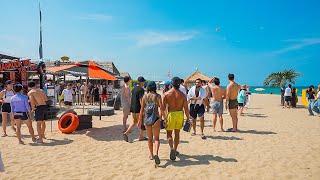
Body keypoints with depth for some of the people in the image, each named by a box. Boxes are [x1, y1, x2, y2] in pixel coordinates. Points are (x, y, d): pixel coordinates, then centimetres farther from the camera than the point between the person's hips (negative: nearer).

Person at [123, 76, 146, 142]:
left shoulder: (134, 89, 13)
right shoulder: (141, 89, -13)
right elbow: (141, 100, -19)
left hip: (132, 108, 8)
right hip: (138, 108, -8)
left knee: (134, 122, 16)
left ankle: (126, 133, 3)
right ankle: (141, 136, 15)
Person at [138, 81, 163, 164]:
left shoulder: (144, 97, 3)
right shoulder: (157, 96, -3)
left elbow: (142, 109, 4)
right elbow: (161, 108, -10)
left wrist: (140, 120, 11)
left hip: (147, 118, 2)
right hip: (156, 118, -2)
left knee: (150, 138, 17)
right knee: (156, 138, 6)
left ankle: (151, 155, 24)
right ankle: (156, 153, -15)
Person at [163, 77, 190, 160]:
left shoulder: (166, 94, -7)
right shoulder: (182, 95, -6)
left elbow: (163, 108, -7)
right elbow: (186, 108, -4)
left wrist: (164, 118, 3)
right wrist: (188, 118, 5)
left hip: (171, 114, -2)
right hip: (180, 114, 2)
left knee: (169, 133, 11)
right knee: (177, 133, 17)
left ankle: (172, 148, -12)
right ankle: (175, 150, 27)